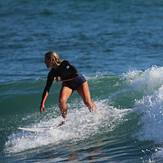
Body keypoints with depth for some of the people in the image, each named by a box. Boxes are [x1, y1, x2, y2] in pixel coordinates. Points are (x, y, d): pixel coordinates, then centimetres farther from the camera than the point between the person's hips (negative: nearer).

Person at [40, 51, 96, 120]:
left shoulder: (65, 64, -29)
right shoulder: (52, 73, -16)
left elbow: (75, 74, -32)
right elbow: (47, 88, -14)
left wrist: (62, 79, -33)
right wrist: (42, 103, -19)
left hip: (80, 81, -3)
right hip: (67, 84, 3)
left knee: (87, 102, -6)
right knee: (61, 101, -21)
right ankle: (65, 119, 0)